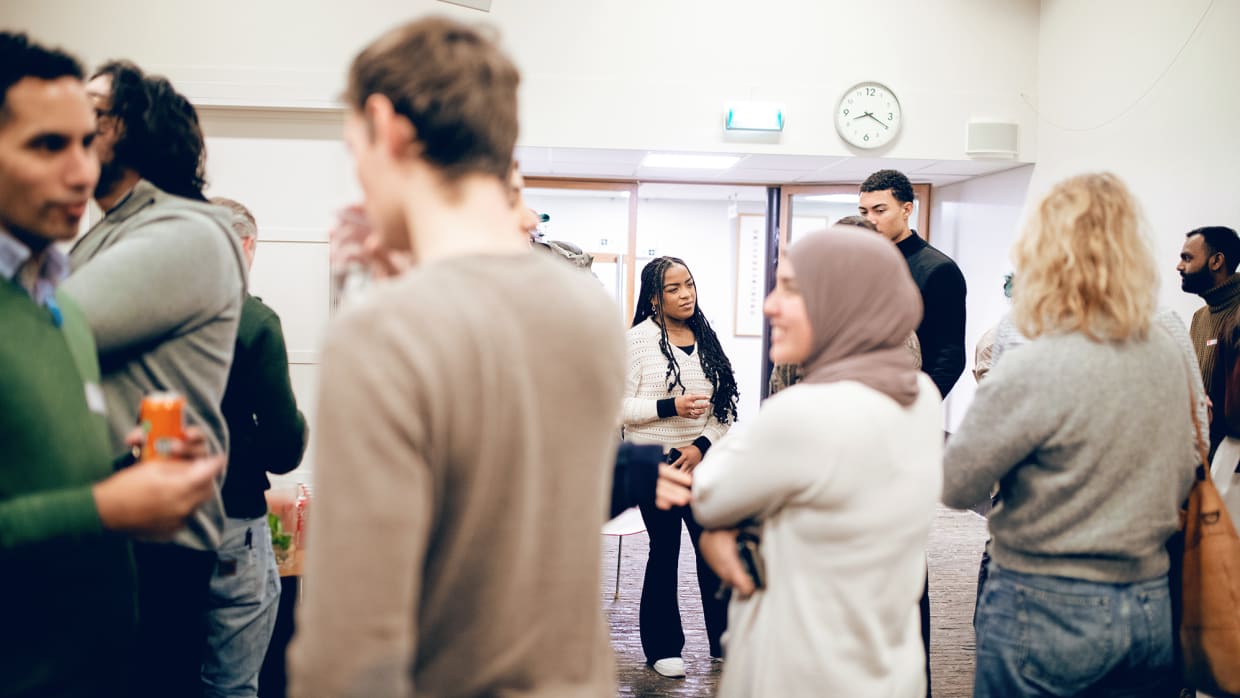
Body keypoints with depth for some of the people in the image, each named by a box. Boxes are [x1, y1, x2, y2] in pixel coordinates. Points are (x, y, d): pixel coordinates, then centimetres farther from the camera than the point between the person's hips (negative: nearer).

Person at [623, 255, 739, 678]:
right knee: (664, 551, 5)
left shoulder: (708, 339, 6)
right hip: (655, 461, -3)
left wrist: (703, 445, -10)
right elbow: (619, 406, -10)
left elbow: (726, 405, 5)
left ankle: (725, 639, 21)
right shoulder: (639, 339, -6)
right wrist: (671, 407, -22)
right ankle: (663, 647, 19)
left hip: (703, 460, 4)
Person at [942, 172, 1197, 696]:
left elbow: (955, 486, -14)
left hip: (1047, 610, -6)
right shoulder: (1171, 352, -1)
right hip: (1152, 606, 6)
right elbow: (1181, 479, 12)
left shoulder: (1031, 370, -22)